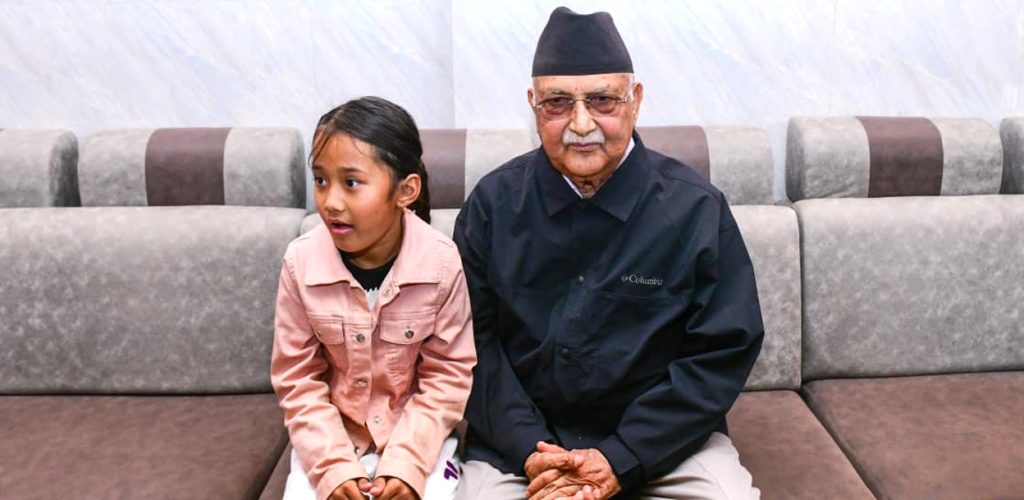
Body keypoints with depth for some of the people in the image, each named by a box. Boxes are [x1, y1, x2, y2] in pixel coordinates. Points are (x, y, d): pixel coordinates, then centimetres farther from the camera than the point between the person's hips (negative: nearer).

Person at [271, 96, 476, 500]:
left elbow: (448, 374, -10)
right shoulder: (301, 262, -15)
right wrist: (333, 466, -15)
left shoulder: (441, 262, -19)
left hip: (418, 433, -1)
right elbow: (297, 379, -7)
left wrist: (406, 463, -18)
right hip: (331, 435, 1)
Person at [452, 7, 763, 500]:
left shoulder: (696, 207, -7)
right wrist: (530, 449, -15)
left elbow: (725, 350, -7)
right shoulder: (493, 202, -3)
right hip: (522, 437, 0)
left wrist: (622, 458, -14)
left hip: (661, 434, 0)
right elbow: (473, 338, -3)